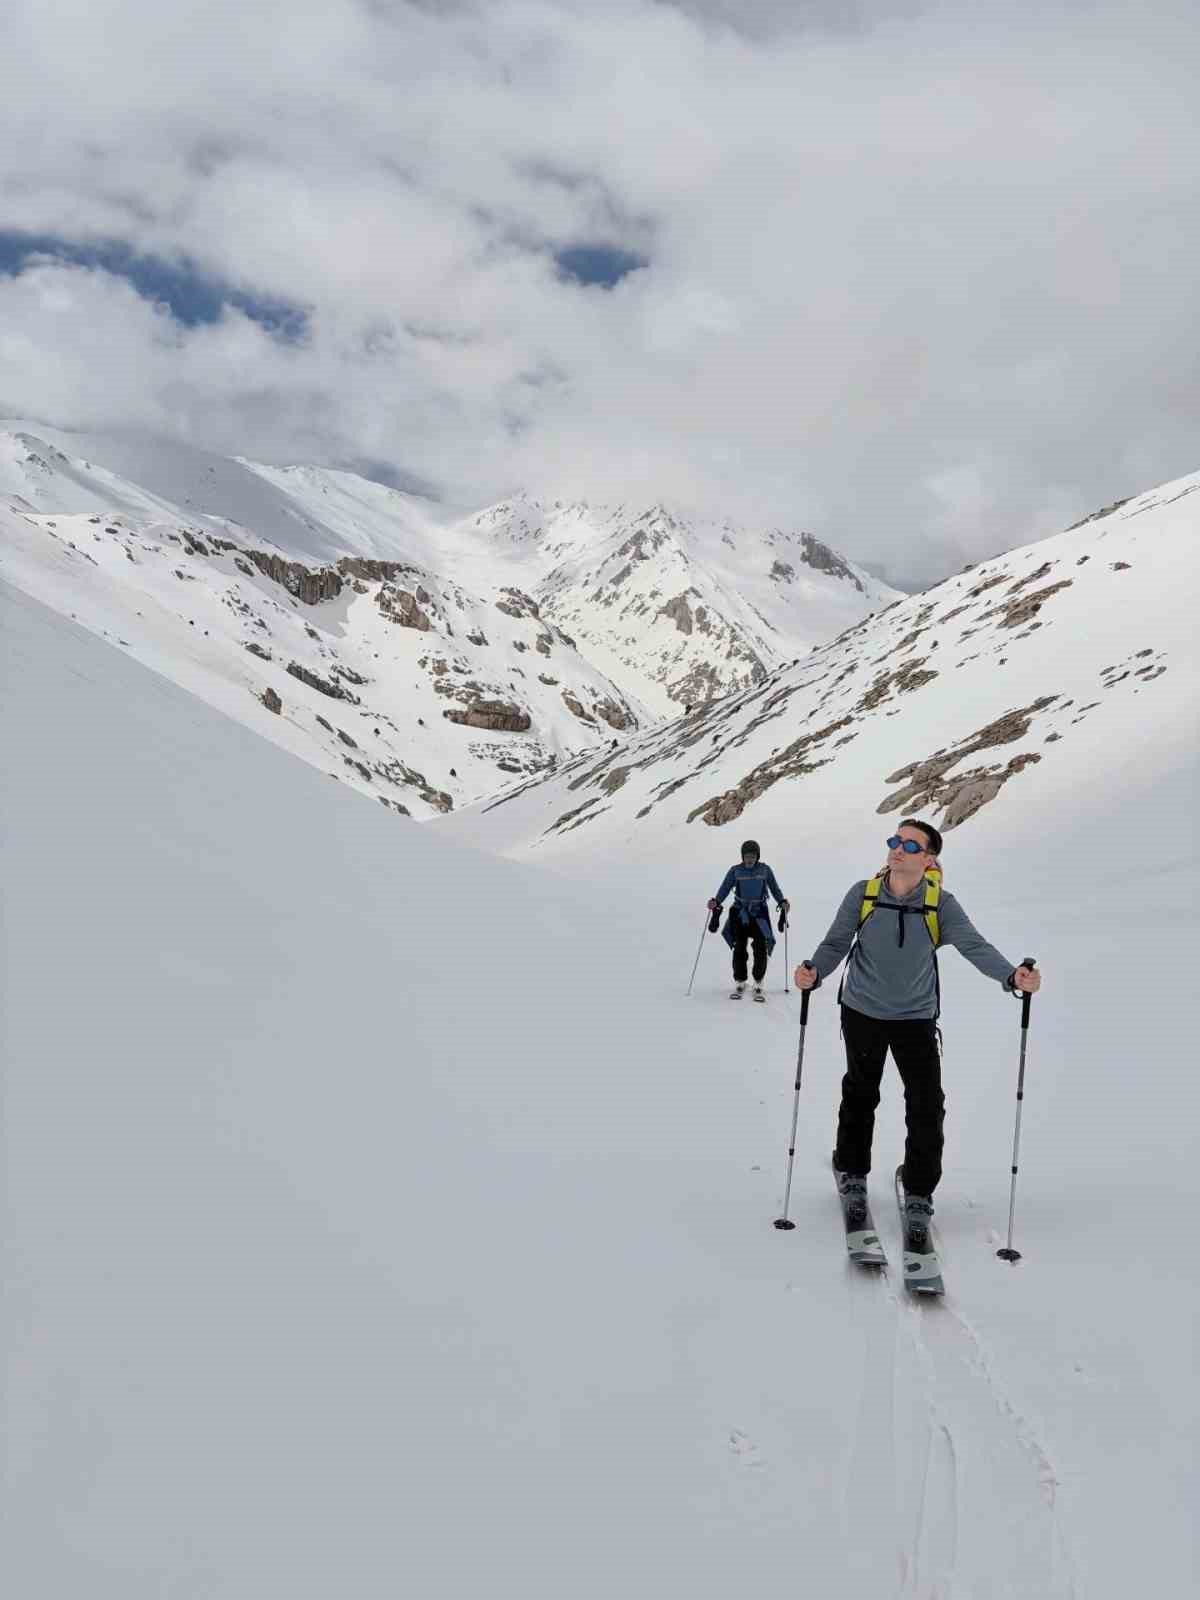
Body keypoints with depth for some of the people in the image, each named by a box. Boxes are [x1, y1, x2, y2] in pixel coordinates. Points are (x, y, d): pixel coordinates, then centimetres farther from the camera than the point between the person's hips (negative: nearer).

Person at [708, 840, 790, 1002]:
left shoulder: (765, 870, 1)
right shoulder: (735, 871, 0)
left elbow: (774, 888, 9)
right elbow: (724, 888, 1)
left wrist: (782, 902, -5)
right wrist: (716, 902, -14)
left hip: (759, 913, 0)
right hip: (740, 913, 0)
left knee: (761, 948, -9)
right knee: (739, 948, -3)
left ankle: (758, 984, 3)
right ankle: (739, 983, 12)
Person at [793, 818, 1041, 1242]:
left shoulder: (941, 904, -13)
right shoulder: (862, 894, -12)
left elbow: (974, 946, -24)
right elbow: (836, 943, -10)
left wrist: (1011, 975, -43)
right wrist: (814, 971, -31)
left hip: (916, 1017, -1)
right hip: (862, 1012, 1)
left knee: (927, 1108, -5)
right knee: (860, 1095, 18)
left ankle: (918, 1197, 14)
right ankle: (851, 1174, 40)